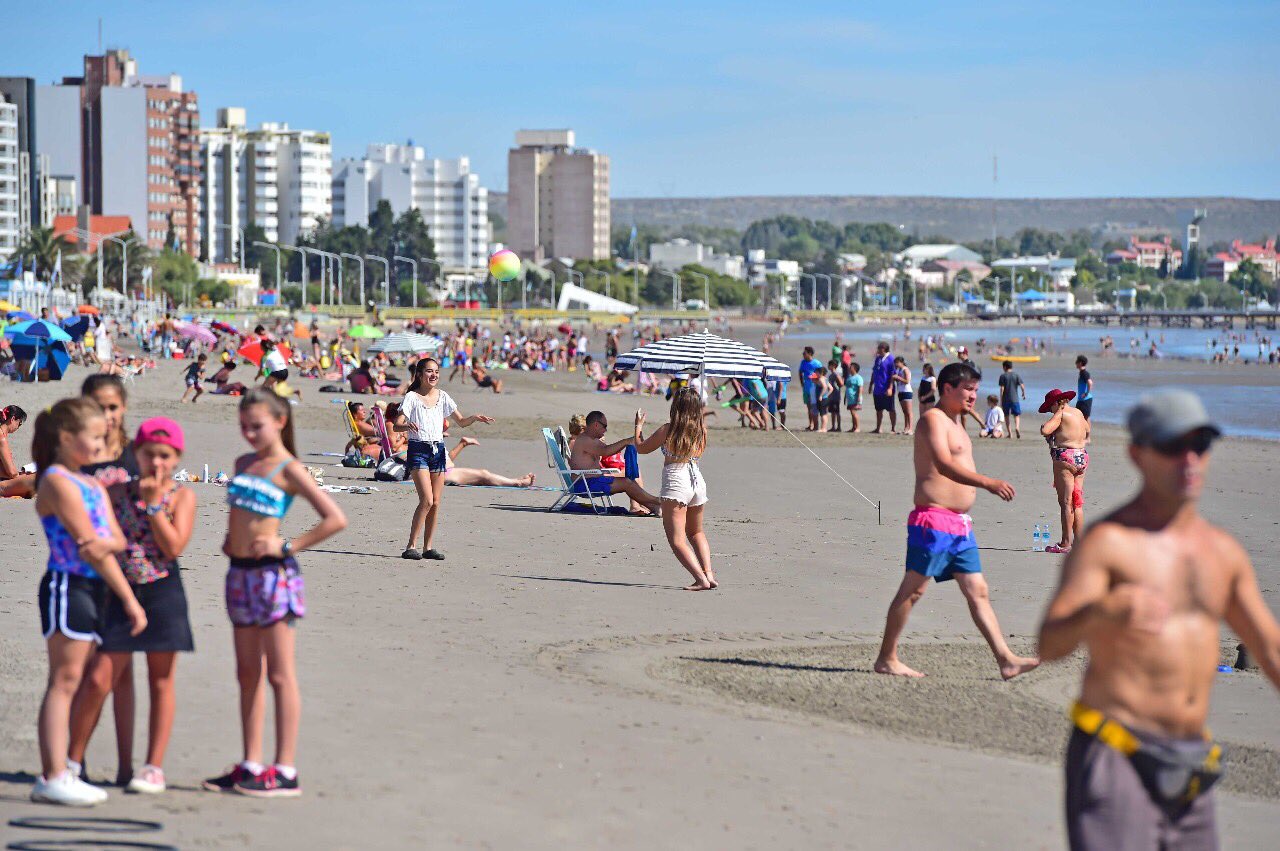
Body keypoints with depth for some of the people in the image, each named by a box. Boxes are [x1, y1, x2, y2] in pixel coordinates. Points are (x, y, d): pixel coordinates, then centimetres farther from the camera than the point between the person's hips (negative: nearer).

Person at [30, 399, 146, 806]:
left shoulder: (93, 485, 17)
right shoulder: (58, 482, -11)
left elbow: (117, 540, 8)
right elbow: (93, 548, -14)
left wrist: (103, 544, -18)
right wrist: (130, 600, -13)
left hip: (93, 588, 8)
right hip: (67, 586, -8)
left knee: (70, 681, 8)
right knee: (64, 680, -9)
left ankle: (58, 774, 10)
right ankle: (53, 777, -10)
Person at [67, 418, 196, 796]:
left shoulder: (182, 496, -1)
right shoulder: (119, 492, 7)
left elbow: (173, 546, -13)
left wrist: (153, 502, -14)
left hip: (162, 595, -2)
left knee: (161, 680, 6)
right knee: (98, 678, -3)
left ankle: (154, 767, 13)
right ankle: (73, 760, 9)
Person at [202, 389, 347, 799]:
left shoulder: (289, 469, -8)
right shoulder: (244, 464, 14)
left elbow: (335, 519, -14)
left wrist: (288, 545, -14)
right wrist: (231, 538, 13)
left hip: (273, 574, -8)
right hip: (241, 573, 8)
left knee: (279, 673, -5)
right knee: (247, 673, 10)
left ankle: (285, 771, -4)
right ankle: (251, 766, 16)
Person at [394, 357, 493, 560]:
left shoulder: (443, 397, 10)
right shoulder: (412, 397, -4)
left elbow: (461, 422, 16)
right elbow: (396, 425, -12)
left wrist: (474, 418, -4)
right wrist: (408, 426, -34)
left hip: (438, 450, 5)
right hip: (418, 450, -5)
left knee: (436, 502, 4)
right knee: (427, 500, -16)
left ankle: (428, 547, 11)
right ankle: (410, 547, -11)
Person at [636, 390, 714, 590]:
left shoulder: (668, 429, -6)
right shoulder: (701, 430, 5)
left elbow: (641, 448, 5)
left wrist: (638, 425, 22)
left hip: (675, 480, -6)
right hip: (698, 481, 6)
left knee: (677, 540, -7)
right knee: (696, 532, 28)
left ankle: (701, 579, -22)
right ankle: (709, 574, 17)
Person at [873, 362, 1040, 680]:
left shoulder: (955, 424, 21)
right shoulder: (933, 419, -10)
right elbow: (944, 465, -24)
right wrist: (987, 482, -33)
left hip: (961, 524, 10)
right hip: (934, 520, -10)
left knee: (978, 592, 5)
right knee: (912, 590, -4)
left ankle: (1006, 660, 3)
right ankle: (886, 659, 2)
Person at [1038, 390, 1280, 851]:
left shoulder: (1224, 552, 13)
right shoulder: (1108, 542, -9)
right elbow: (1049, 645, -21)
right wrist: (1100, 611, -41)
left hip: (1191, 768, 7)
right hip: (1116, 756, -7)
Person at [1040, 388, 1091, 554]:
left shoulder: (1061, 414, -10)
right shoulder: (1078, 413, 15)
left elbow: (1045, 431, -21)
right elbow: (1087, 430, 33)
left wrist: (1043, 426, -1)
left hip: (1065, 457, -8)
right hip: (1082, 457, 8)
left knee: (1066, 502, -6)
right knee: (1077, 503, 11)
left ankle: (1066, 543, -7)